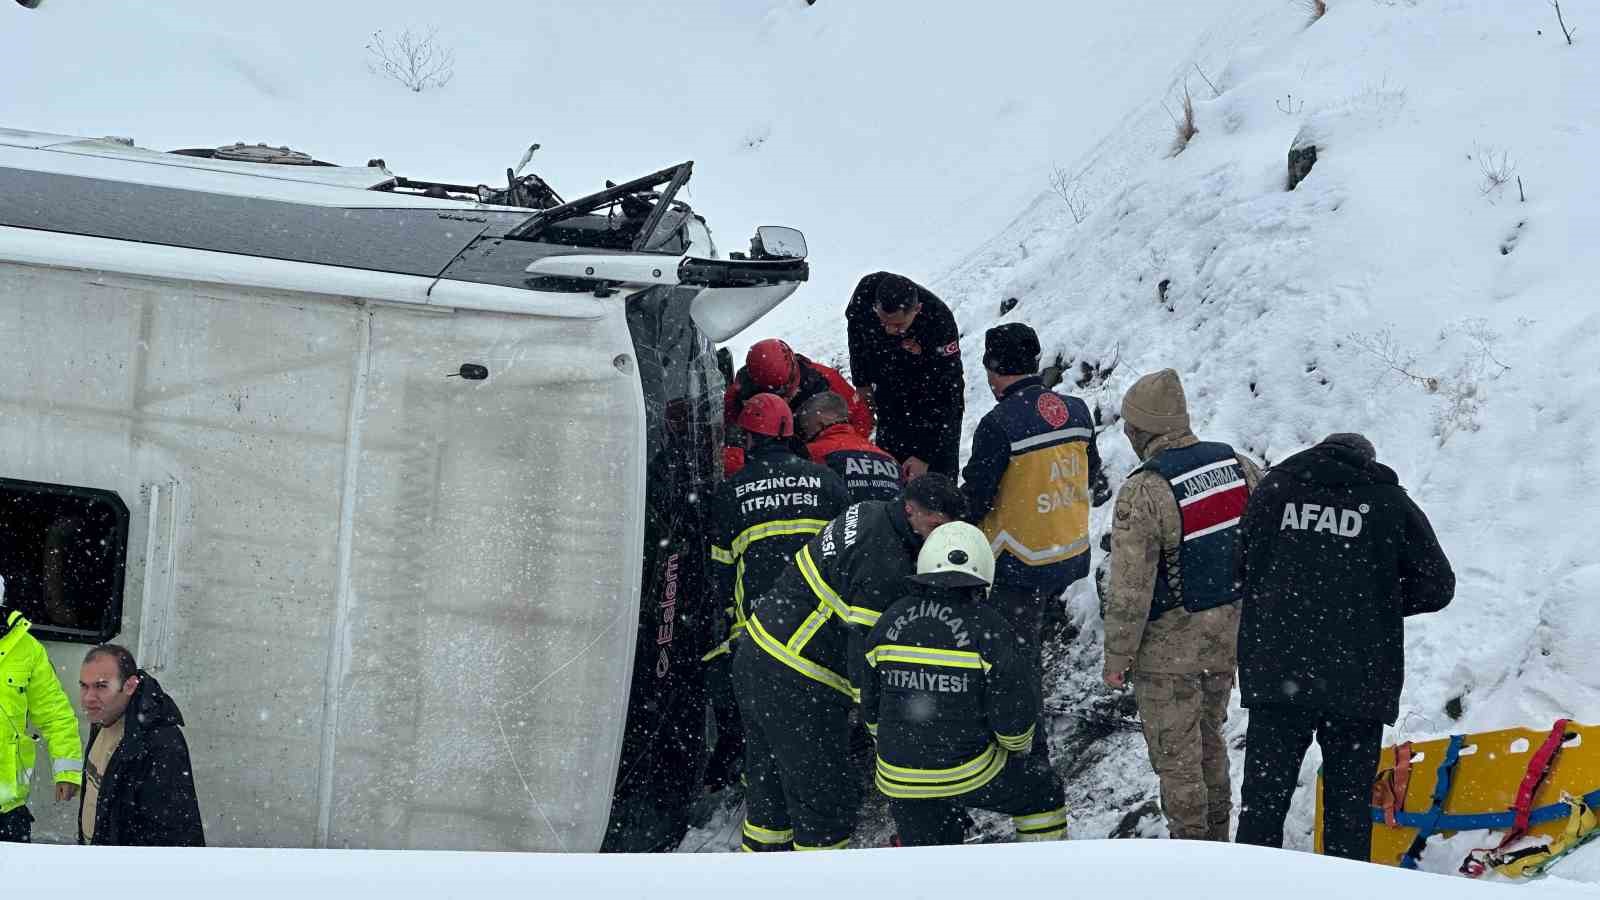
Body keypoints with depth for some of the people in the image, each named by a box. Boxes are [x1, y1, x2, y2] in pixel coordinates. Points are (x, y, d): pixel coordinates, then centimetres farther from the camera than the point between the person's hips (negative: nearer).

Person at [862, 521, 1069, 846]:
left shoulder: (890, 622, 0)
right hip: (970, 775, -4)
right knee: (1045, 792, 22)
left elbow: (870, 705, 8)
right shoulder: (988, 629, -13)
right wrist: (1018, 747, 11)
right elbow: (1016, 710, -11)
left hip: (898, 780, 4)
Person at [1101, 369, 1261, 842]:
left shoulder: (1143, 493, -22)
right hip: (1230, 634, 7)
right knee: (1209, 736, 23)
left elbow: (1129, 589, -20)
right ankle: (1216, 836, 33)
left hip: (1169, 643, -7)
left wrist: (1116, 656, -8)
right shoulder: (1239, 467, -3)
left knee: (1175, 753, 7)